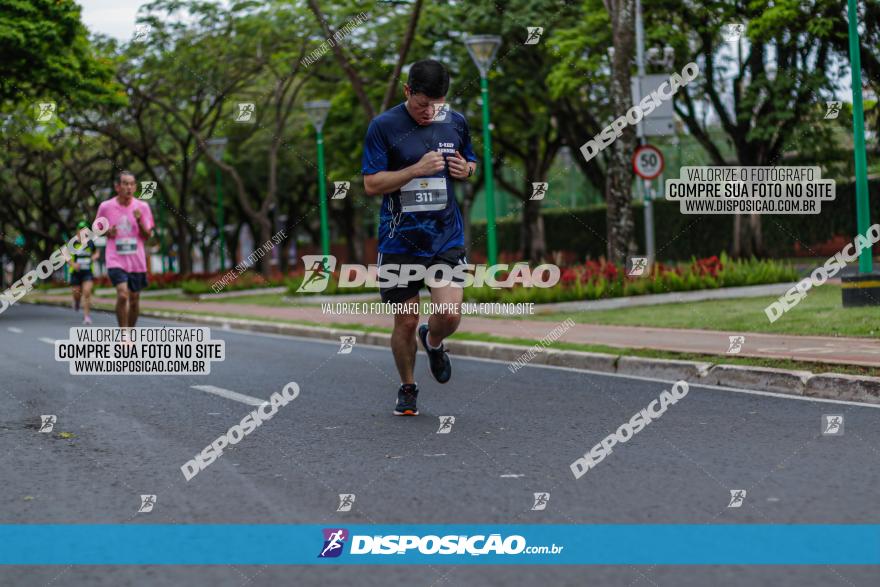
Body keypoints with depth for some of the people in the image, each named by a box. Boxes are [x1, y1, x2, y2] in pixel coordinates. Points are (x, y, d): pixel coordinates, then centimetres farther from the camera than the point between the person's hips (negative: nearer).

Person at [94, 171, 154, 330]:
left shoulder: (142, 207, 2)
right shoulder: (106, 207, -1)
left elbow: (148, 235, 3)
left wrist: (139, 221, -15)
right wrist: (108, 232, -8)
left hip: (137, 261, 3)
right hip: (116, 261, -2)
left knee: (134, 298, 10)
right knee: (122, 295, -20)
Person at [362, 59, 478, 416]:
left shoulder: (456, 122, 4)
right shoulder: (384, 126, -7)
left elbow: (471, 163, 21)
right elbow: (371, 185, -10)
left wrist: (465, 169, -3)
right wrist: (417, 169, -20)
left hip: (446, 236, 2)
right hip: (400, 240, -2)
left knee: (449, 314, -12)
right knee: (405, 321, 4)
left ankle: (433, 342, 25)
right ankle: (407, 390, 27)